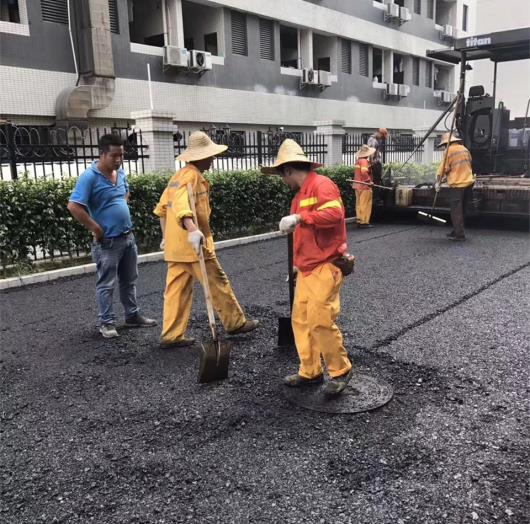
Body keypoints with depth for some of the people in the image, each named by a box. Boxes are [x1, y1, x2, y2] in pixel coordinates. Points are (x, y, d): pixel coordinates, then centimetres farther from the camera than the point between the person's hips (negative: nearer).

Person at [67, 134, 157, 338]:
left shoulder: (120, 172, 6)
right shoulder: (90, 177, -18)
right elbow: (73, 206, -23)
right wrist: (96, 229, -19)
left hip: (128, 236, 8)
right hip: (107, 241, -7)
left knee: (129, 281, 17)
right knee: (106, 284, 4)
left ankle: (133, 316, 29)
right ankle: (107, 323, 15)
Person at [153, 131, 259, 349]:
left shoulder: (179, 175, 16)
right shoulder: (192, 176, -13)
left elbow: (162, 208, 22)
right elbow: (181, 206, -31)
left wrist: (166, 236, 25)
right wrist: (193, 230, -45)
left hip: (175, 246, 9)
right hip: (192, 244, -9)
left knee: (177, 289, 9)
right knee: (217, 284, 4)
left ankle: (172, 335, 11)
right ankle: (235, 323, 17)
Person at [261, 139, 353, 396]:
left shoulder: (321, 185, -10)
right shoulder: (300, 194, 18)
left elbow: (334, 213, -27)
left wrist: (300, 218, -30)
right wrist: (298, 265, 26)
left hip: (325, 268, -9)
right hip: (307, 269, 9)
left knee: (320, 321, -9)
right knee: (301, 320, 8)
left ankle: (341, 370, 10)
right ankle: (310, 371, 20)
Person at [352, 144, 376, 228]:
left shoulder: (358, 160, 13)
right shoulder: (364, 161, -13)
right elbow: (364, 172, -25)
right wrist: (369, 181, -18)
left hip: (358, 185, 9)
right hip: (364, 186, -9)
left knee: (359, 204, 12)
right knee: (365, 204, -4)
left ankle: (359, 221, 16)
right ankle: (364, 222, -3)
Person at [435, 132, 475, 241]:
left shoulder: (449, 151, -8)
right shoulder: (464, 149, 13)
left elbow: (443, 168, -10)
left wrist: (438, 182, 0)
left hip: (457, 184, -7)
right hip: (468, 182, 7)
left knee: (456, 210, -2)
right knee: (462, 209, 15)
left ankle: (459, 234, -3)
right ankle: (457, 231, 23)